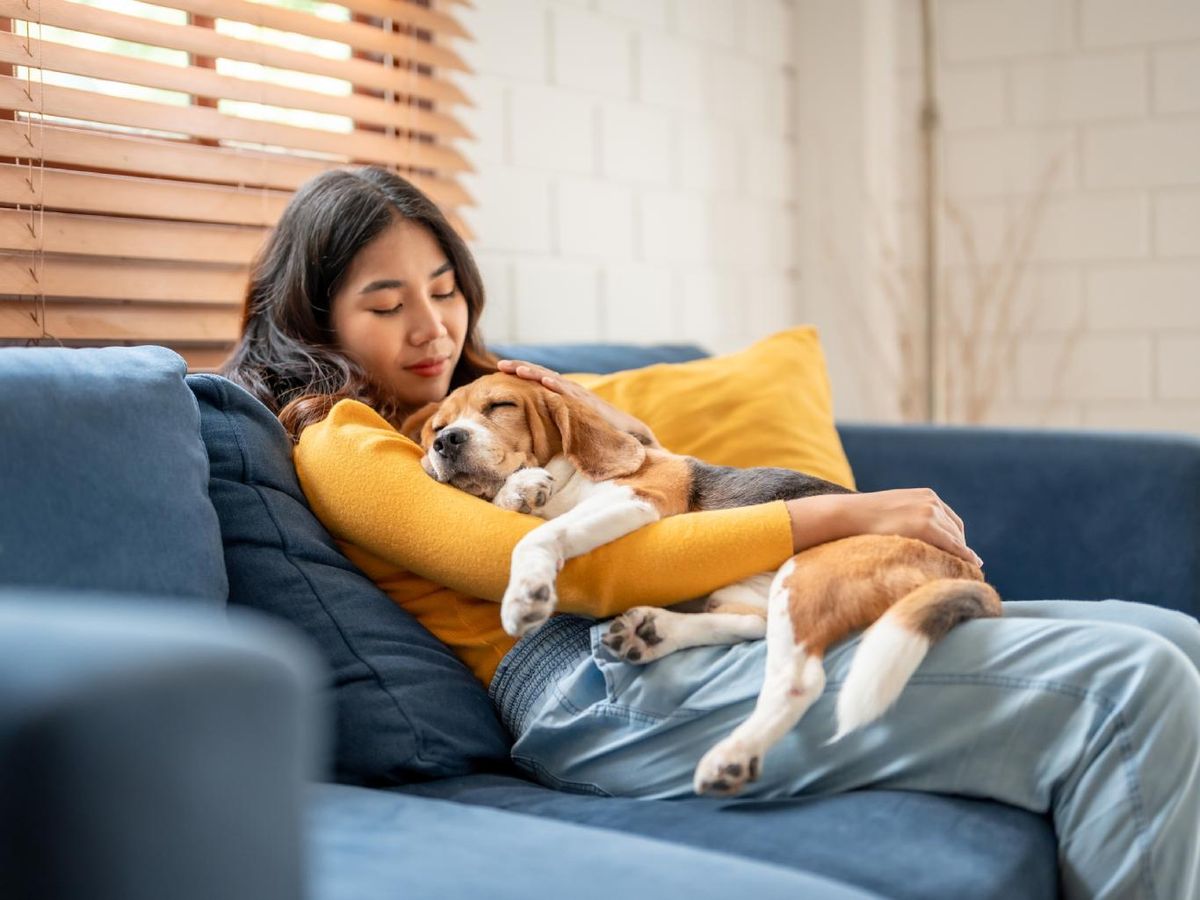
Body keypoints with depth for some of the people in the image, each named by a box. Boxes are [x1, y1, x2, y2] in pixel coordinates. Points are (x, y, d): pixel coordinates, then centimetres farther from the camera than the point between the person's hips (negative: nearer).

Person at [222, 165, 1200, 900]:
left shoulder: (477, 392, 26)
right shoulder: (340, 447, 0)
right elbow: (579, 572, -13)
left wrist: (623, 433, 5)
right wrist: (841, 514, -12)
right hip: (606, 689, -9)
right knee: (1122, 687, -19)